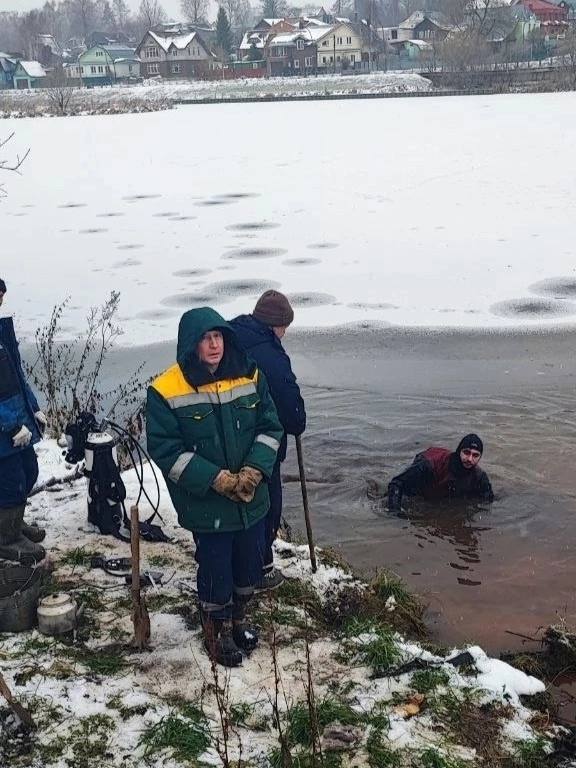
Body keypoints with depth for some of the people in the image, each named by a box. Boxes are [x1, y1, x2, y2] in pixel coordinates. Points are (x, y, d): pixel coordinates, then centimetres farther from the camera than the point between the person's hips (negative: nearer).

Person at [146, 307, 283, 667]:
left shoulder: (249, 376, -3)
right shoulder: (166, 392, -16)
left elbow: (270, 427, 1)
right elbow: (165, 449, -15)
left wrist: (253, 471, -15)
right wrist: (217, 480, -20)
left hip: (252, 499, 4)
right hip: (206, 504, -4)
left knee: (249, 563, 19)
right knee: (216, 568, 9)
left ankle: (239, 617, 46)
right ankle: (217, 630, 36)